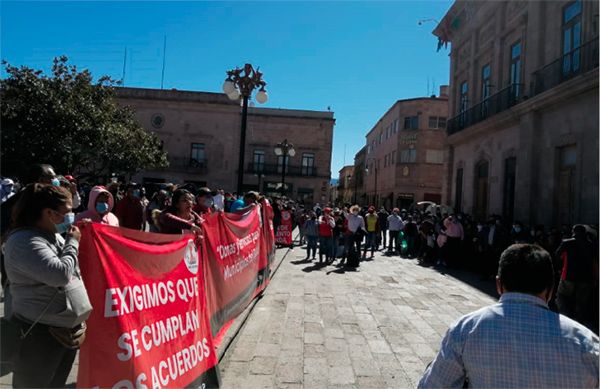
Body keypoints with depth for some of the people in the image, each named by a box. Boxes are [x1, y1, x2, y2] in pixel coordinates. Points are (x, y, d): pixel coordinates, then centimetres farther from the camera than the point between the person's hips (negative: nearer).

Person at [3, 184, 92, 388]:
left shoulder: (54, 236, 9)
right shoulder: (24, 241, -20)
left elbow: (73, 269, 22)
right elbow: (60, 274, -29)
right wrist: (73, 242, -17)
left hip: (67, 329, 9)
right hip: (41, 334, -9)